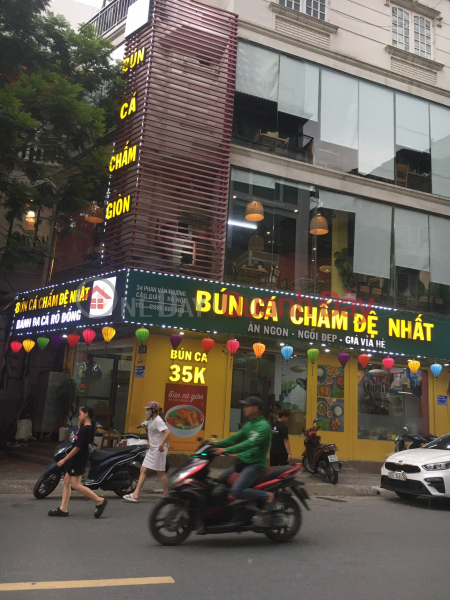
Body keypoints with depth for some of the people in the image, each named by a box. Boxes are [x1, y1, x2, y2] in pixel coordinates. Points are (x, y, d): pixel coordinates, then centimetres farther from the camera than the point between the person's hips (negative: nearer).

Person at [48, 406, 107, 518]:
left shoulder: (86, 429, -21)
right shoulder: (86, 427, 8)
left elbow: (77, 447, -23)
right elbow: (79, 426, 32)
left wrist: (64, 459, -19)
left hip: (79, 459, -10)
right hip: (76, 458, 10)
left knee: (76, 485, -8)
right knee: (67, 481, 12)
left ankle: (99, 500, -3)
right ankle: (63, 509, 17)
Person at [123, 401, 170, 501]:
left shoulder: (158, 420, -16)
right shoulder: (151, 420, 13)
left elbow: (167, 432, -28)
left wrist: (161, 445, -31)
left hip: (158, 450, -10)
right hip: (151, 450, 10)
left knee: (160, 472, 0)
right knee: (143, 470, 4)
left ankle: (166, 496, 13)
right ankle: (135, 494, 2)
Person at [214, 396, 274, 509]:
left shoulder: (263, 426, -18)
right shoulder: (249, 424, 13)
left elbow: (250, 444, -29)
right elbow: (236, 438, 15)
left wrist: (227, 450, -33)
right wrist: (217, 444, 3)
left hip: (255, 465, -10)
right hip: (242, 461, 10)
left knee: (236, 491, -25)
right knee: (220, 482, 12)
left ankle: (267, 496, -9)